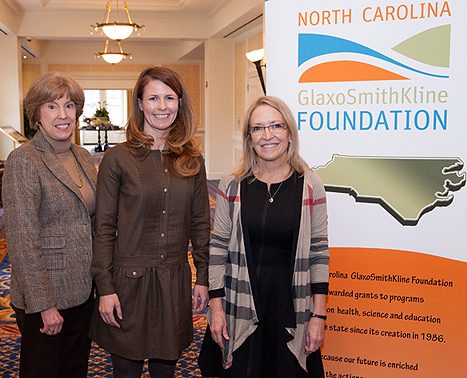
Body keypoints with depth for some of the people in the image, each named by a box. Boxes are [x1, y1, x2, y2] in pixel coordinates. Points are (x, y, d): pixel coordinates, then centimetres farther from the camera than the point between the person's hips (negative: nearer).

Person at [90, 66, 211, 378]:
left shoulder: (193, 161, 4)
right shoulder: (118, 158, -6)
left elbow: (200, 223, 9)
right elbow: (104, 227, -6)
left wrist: (203, 278, 6)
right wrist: (105, 288, -9)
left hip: (175, 280, 3)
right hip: (128, 280, -3)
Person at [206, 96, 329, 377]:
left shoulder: (309, 186, -3)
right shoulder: (232, 186, -1)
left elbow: (319, 252, -1)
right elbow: (218, 248, 2)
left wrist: (319, 315, -4)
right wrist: (216, 306, -3)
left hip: (291, 306, 0)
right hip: (242, 307, 1)